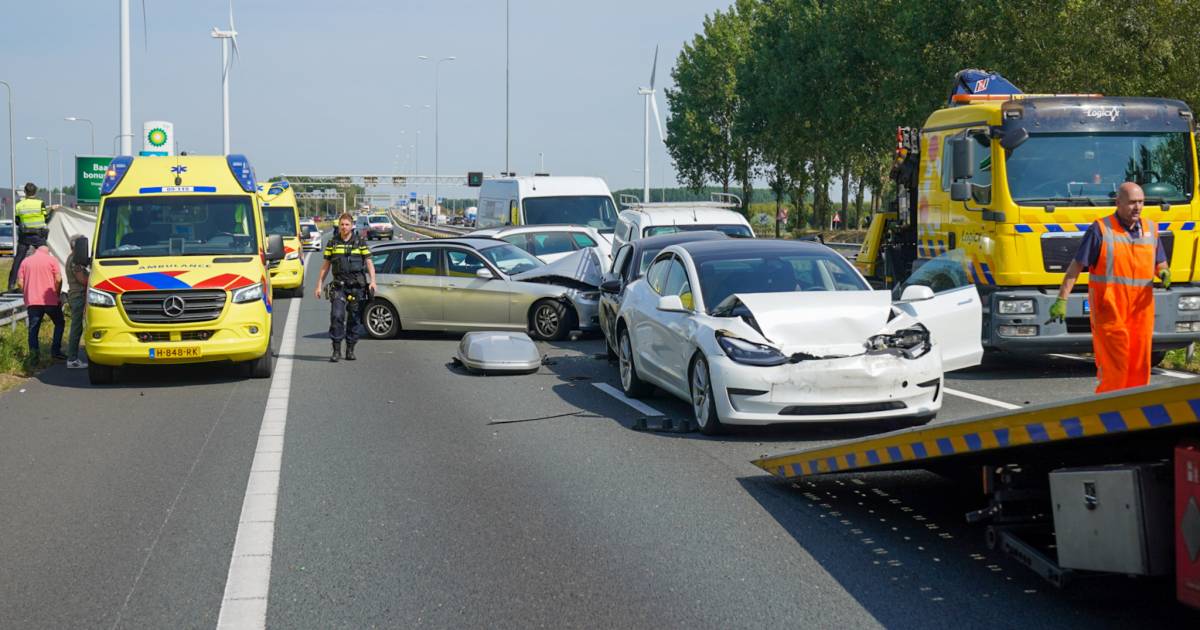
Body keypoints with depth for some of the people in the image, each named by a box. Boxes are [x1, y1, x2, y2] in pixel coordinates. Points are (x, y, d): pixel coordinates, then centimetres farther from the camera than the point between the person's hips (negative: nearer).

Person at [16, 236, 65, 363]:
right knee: (59, 323, 15)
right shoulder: (51, 260, -1)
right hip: (50, 300, -2)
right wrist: (57, 294, 5)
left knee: (33, 329, 4)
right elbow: (58, 279, -8)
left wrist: (27, 294, 16)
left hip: (32, 301, 2)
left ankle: (33, 356, -6)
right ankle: (55, 351, 7)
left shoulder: (26, 261, 7)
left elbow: (20, 282, 3)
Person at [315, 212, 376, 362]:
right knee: (336, 316, -13)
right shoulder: (332, 243, 9)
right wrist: (319, 285, 8)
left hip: (357, 286, 0)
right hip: (339, 286, 0)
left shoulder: (360, 242, 5)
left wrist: (372, 281, -10)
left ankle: (350, 350, 15)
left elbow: (369, 263, 3)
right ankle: (336, 351, -10)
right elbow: (325, 265, 13)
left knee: (355, 319, 3)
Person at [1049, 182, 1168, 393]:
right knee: (1114, 369, -9)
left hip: (1141, 311, 5)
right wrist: (1061, 300, -11)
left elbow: (1160, 263, 21)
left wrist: (1164, 273, -4)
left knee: (1139, 369, 5)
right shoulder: (1100, 230, -4)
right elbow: (1076, 266, -5)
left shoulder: (1150, 229, 12)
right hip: (1108, 310, -5)